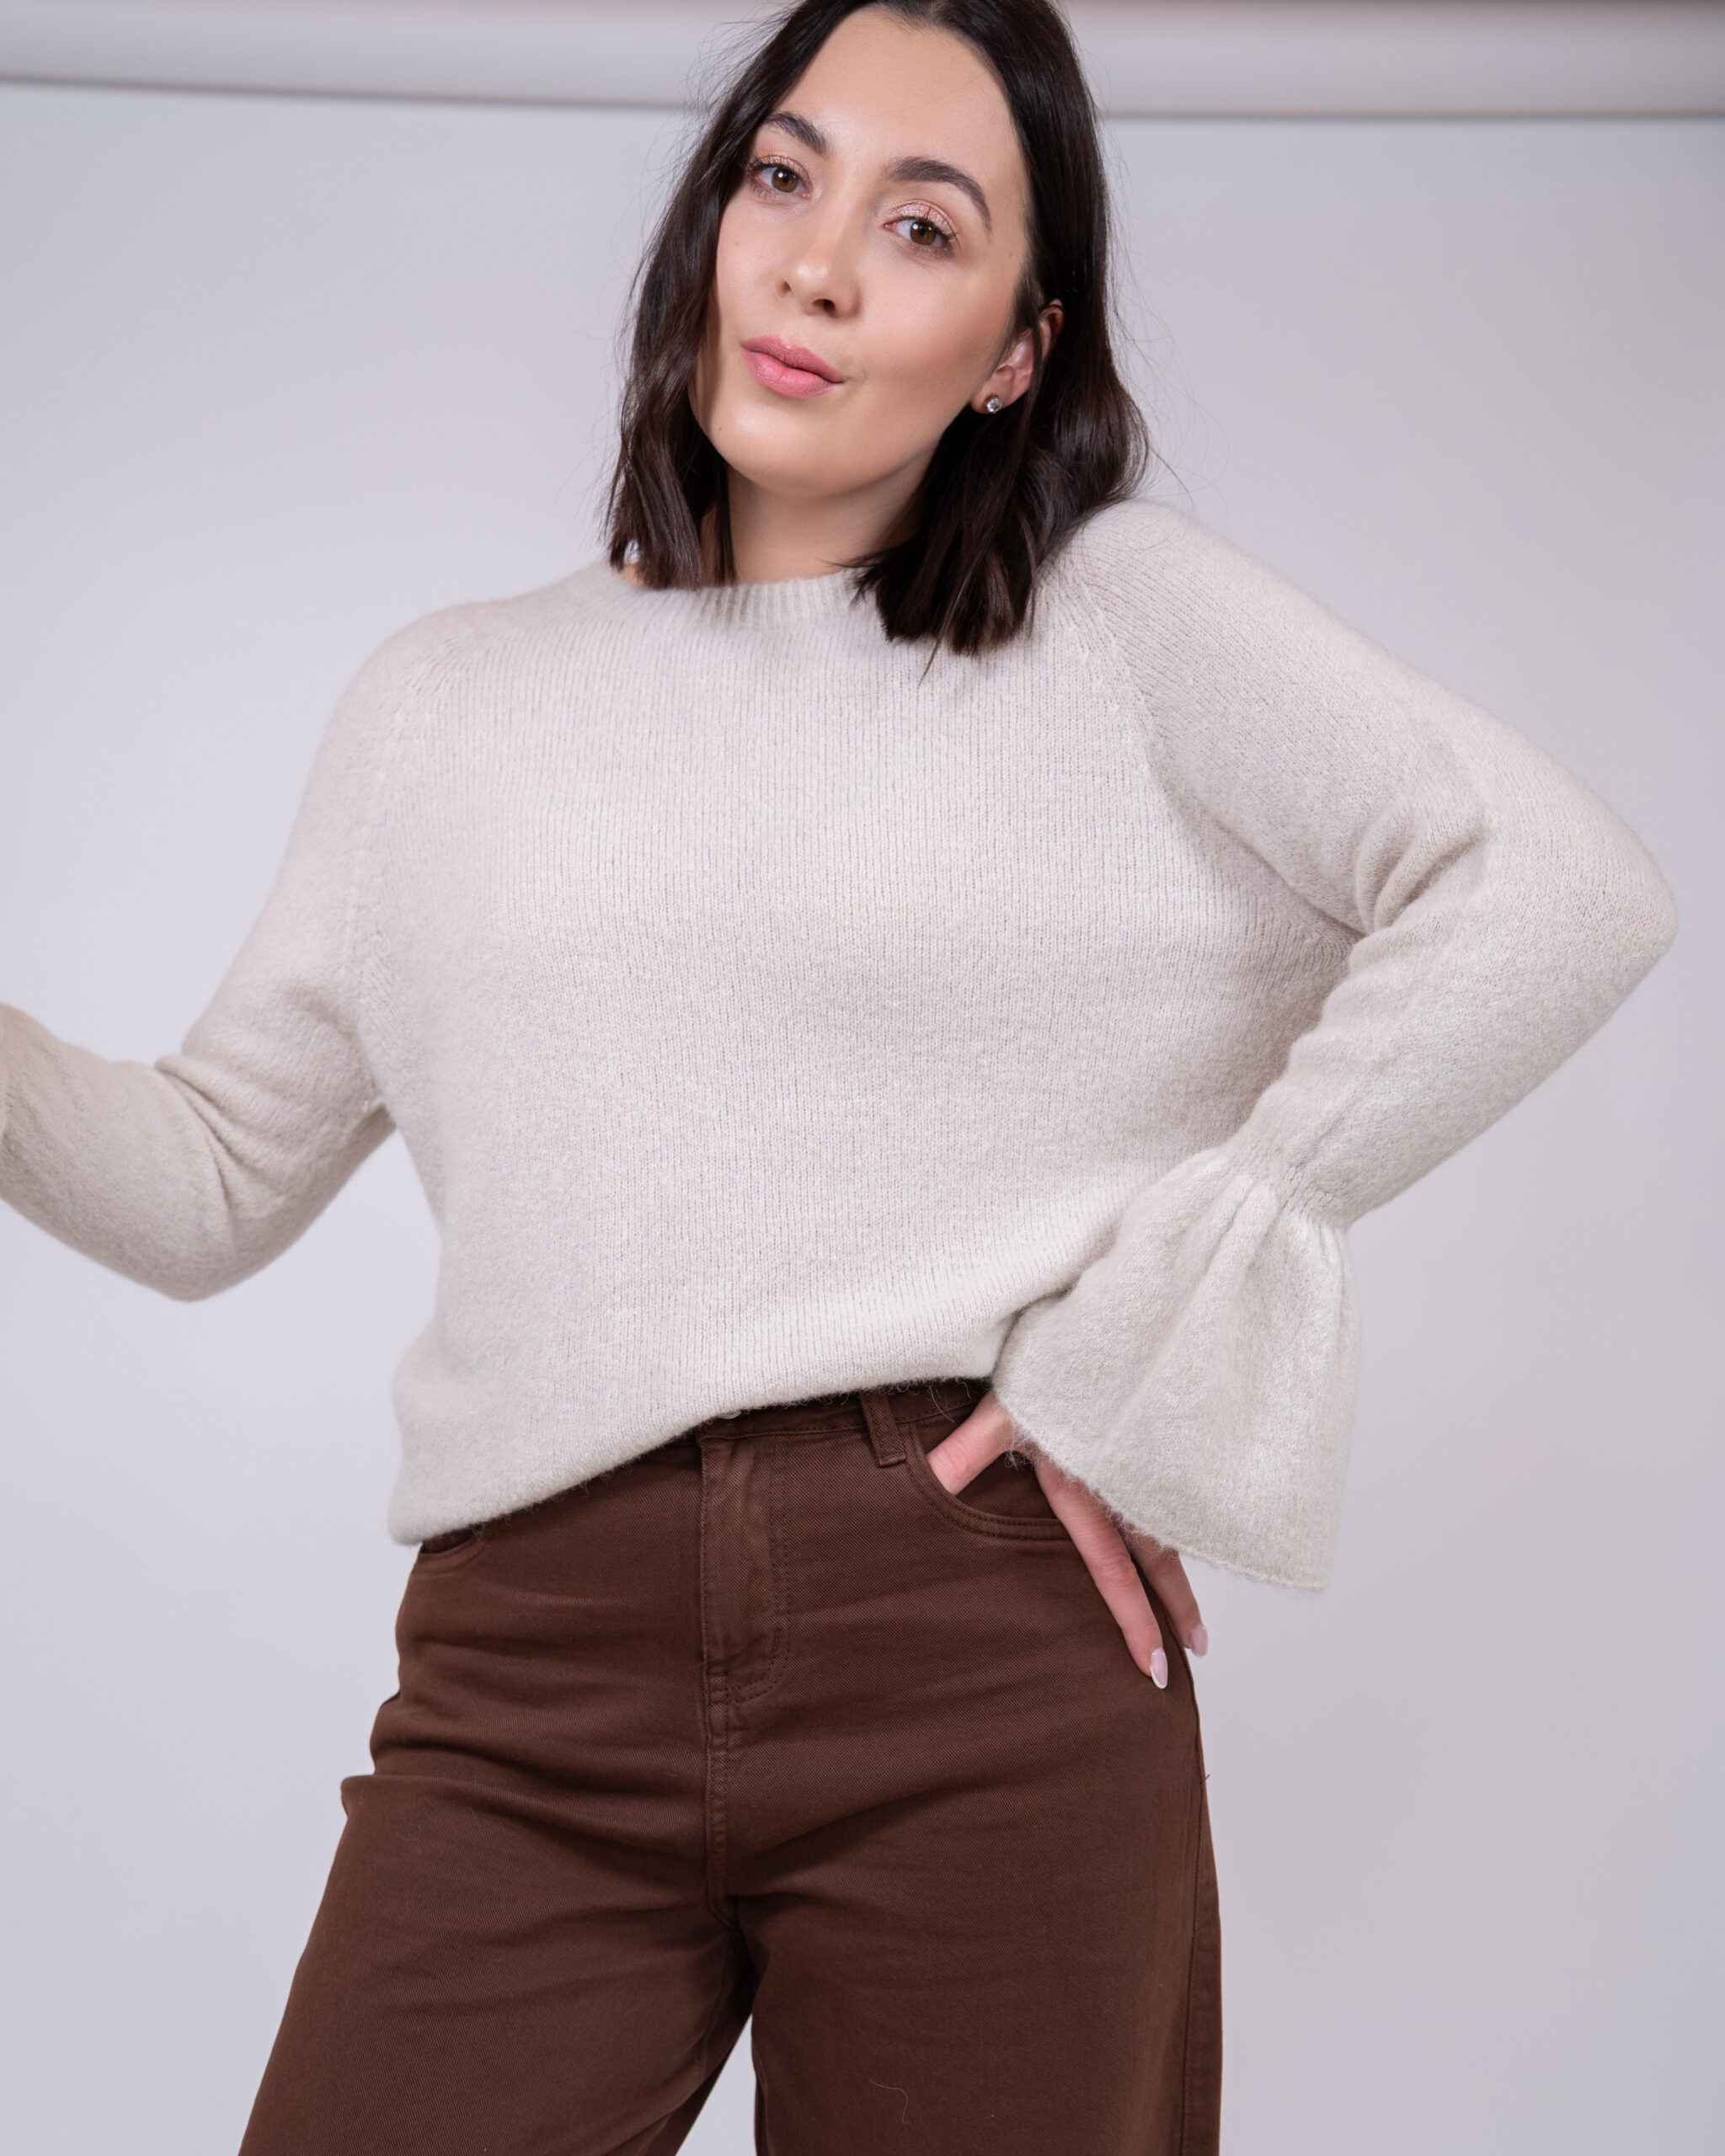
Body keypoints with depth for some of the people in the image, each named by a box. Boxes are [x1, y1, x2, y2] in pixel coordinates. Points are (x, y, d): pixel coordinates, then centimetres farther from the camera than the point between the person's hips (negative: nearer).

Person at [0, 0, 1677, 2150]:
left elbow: (1562, 885, -8)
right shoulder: (442, 708, 14)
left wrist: (1149, 1341, -10)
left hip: (996, 1637, -1)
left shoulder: (1121, 617, 4)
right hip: (535, 1666, 2)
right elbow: (212, 1175, 14)